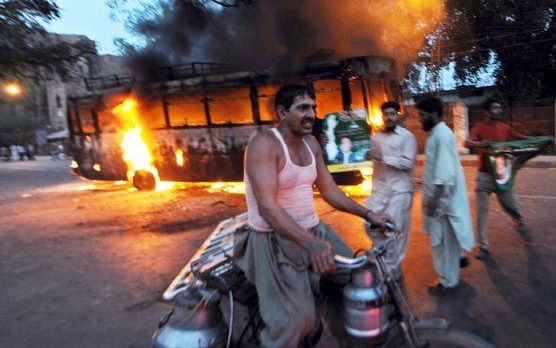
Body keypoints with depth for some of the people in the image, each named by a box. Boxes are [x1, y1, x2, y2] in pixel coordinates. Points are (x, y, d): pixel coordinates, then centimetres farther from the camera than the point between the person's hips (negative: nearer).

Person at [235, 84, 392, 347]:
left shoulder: (311, 143, 6)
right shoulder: (264, 144, -19)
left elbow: (330, 190, 12)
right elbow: (267, 207, -30)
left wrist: (368, 215, 3)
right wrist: (311, 244, -41)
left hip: (313, 229, 8)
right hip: (276, 239, -7)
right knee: (292, 323, -10)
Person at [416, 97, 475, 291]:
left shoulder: (442, 135, -20)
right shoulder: (436, 133, 11)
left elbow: (445, 172, -25)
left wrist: (435, 199, -25)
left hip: (442, 197, -10)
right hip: (437, 195, 10)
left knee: (442, 239, 3)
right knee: (444, 238, 22)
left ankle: (448, 280, 18)